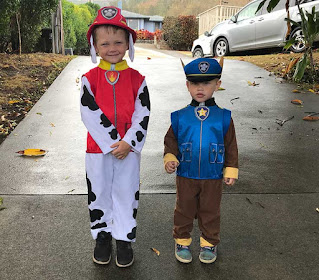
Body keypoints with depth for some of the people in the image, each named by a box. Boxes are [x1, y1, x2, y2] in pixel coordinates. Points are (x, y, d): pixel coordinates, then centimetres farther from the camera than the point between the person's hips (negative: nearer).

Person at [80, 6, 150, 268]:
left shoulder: (137, 79, -2)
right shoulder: (89, 79, -4)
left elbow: (143, 114, -5)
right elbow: (90, 114, -11)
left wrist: (128, 143, -16)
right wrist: (114, 143, -17)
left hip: (128, 149, 0)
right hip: (98, 149, 0)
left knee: (127, 194, 10)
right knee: (99, 194, 12)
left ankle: (124, 239, 27)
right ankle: (102, 236, 32)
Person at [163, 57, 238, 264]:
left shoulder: (223, 117, -4)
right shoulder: (180, 117, -4)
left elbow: (231, 146, 2)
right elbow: (171, 141, 4)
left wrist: (231, 170, 0)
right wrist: (170, 158, -13)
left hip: (213, 177, 0)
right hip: (186, 175, 1)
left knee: (210, 211, 15)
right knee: (184, 210, 15)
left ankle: (209, 243, 36)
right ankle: (182, 241, 34)